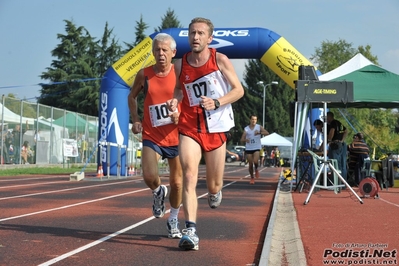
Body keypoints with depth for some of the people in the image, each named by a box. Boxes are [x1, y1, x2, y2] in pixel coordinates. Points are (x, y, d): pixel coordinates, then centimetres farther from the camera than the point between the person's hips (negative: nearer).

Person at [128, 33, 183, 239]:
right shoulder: (144, 74, -2)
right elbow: (132, 96, 14)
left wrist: (181, 114, -18)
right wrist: (135, 119, 1)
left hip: (176, 136, 0)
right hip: (151, 136, 0)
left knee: (177, 182, 7)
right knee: (149, 177, -18)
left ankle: (173, 221, 28)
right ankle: (158, 192, 19)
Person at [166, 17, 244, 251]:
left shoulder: (220, 60, -6)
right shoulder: (180, 65, 1)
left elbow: (238, 90, -3)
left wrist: (217, 103, -19)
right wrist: (174, 101, -5)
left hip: (216, 128, -1)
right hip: (189, 127, 1)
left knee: (214, 186, 8)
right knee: (189, 176, -19)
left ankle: (215, 191, 47)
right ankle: (191, 231, -20)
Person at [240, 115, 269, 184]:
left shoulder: (259, 127, 1)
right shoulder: (246, 129, 5)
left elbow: (267, 133, -12)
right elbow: (242, 140, 3)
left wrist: (259, 132, -28)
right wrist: (245, 140, -21)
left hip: (256, 148, -2)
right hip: (248, 148, 2)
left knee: (255, 161, -22)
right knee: (250, 164, 3)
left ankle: (256, 170, 10)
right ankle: (252, 178, 21)